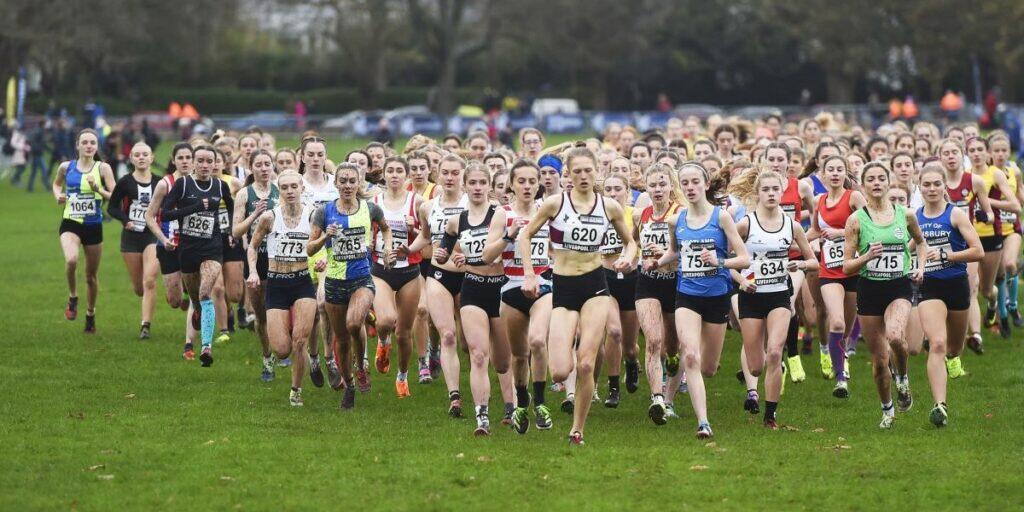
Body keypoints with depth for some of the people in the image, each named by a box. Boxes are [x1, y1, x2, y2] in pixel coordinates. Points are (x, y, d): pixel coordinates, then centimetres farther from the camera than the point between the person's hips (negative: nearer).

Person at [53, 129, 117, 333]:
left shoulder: (103, 168, -4)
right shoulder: (66, 167, 1)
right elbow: (57, 184, 23)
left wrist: (97, 189, -23)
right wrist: (58, 195, 2)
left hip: (93, 226, 0)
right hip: (70, 224, 0)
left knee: (91, 275, 11)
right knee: (71, 260, -30)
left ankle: (90, 314, 34)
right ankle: (72, 298, -3)